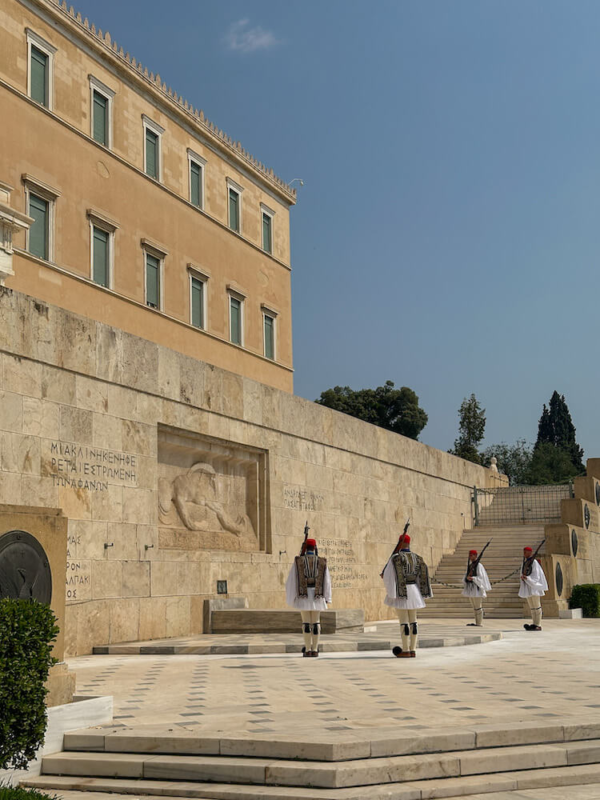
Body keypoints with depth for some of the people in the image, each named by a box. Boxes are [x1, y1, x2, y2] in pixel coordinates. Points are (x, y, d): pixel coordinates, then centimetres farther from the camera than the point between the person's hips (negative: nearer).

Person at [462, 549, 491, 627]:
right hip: (470, 587, 8)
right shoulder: (470, 565, 14)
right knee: (474, 606, 12)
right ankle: (477, 622, 17)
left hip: (476, 587, -8)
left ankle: (479, 623, -2)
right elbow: (466, 575, 16)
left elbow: (481, 577, -13)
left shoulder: (479, 565, -10)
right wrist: (467, 578, -6)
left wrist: (472, 578, -25)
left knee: (478, 606, -5)